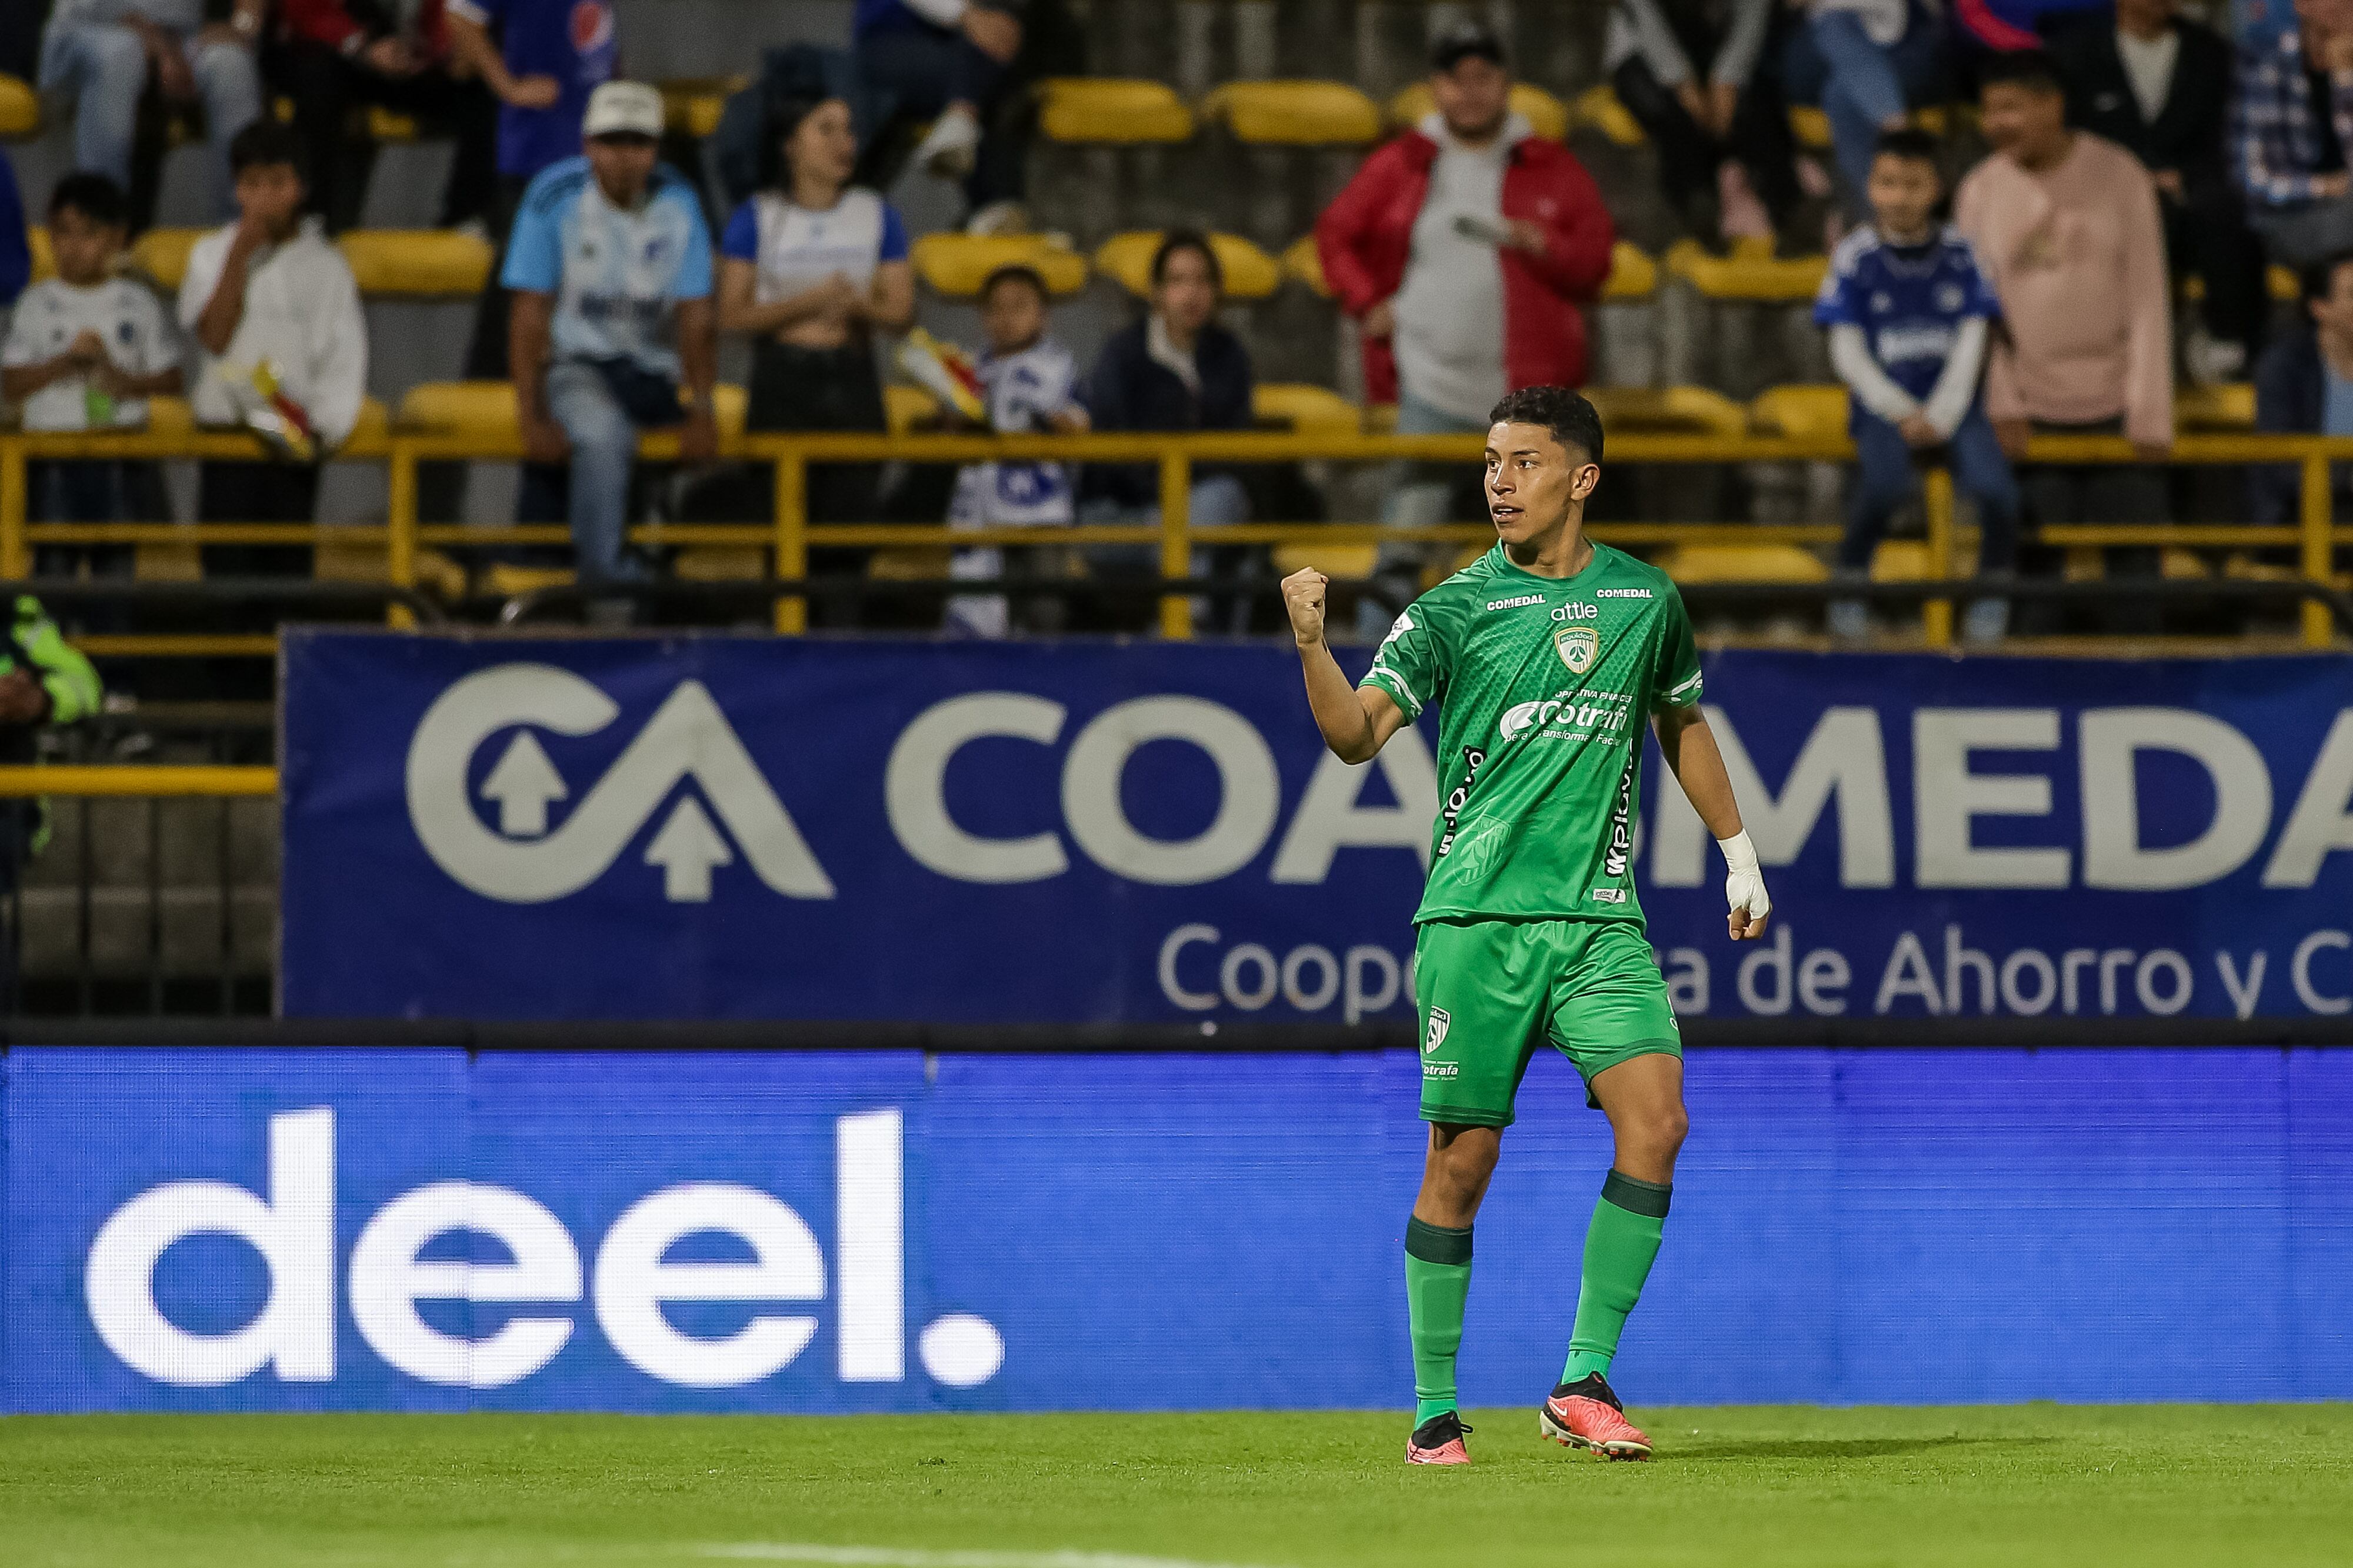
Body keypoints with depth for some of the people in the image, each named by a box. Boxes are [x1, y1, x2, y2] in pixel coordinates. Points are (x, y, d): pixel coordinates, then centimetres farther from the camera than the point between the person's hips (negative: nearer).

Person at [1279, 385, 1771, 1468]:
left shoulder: (1645, 599, 10)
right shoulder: (1457, 608, 0)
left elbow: (1681, 725, 27)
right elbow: (1357, 733, -9)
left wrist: (1739, 854, 30)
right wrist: (1312, 645, -26)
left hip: (1600, 914, 2)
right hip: (1476, 917, -2)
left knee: (1654, 1119, -15)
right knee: (1462, 1158, -1)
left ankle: (1585, 1381, -8)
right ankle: (1435, 1412, 10)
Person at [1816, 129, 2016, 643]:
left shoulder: (1960, 254, 3)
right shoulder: (1856, 258, -1)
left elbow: (1971, 344, 2)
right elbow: (1847, 353, -1)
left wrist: (1940, 417, -10)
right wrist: (1902, 414, -11)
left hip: (1952, 401, 2)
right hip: (1882, 401, -2)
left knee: (1993, 483, -28)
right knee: (1885, 481, -34)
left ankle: (1993, 590, -5)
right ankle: (1850, 581, -11)